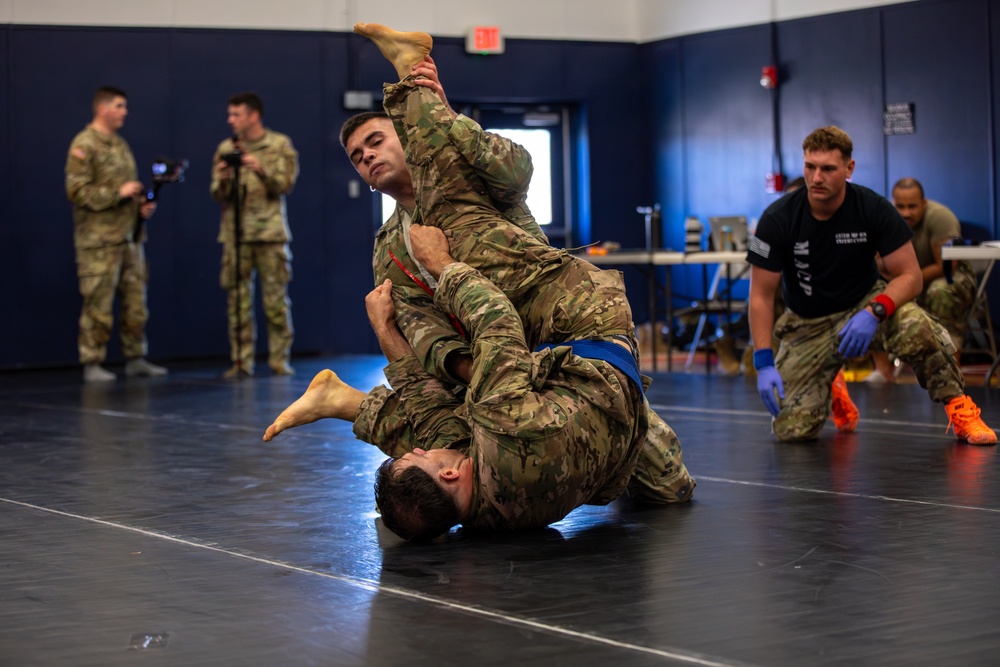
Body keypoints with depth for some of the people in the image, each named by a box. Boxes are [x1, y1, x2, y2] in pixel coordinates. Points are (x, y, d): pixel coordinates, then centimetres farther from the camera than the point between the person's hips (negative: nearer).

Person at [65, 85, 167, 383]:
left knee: (135, 301, 9)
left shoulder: (120, 144, 17)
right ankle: (92, 364, 1)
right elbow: (76, 191, -15)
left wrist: (143, 204, 8)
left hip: (130, 235, 8)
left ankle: (135, 358, 17)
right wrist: (118, 193, -18)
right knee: (98, 304, -5)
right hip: (99, 238, -8)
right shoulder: (84, 145, -8)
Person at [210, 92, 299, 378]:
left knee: (275, 298, -1)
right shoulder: (225, 149, 11)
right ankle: (241, 362, 4)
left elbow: (286, 184, -4)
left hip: (270, 232, -2)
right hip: (235, 234, 2)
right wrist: (223, 179, -12)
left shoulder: (280, 145, 5)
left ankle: (280, 360, 6)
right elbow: (218, 195, 9)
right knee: (238, 300, 0)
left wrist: (261, 169, -19)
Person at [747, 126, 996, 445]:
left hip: (866, 303, -1)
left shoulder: (874, 209, -15)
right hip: (808, 323, 1)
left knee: (915, 327, -36)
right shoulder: (778, 219, -16)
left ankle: (960, 408, -11)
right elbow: (762, 294, -11)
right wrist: (763, 362, -19)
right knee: (792, 429, -14)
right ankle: (831, 391, 22)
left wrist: (874, 313, -34)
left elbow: (909, 275, -14)